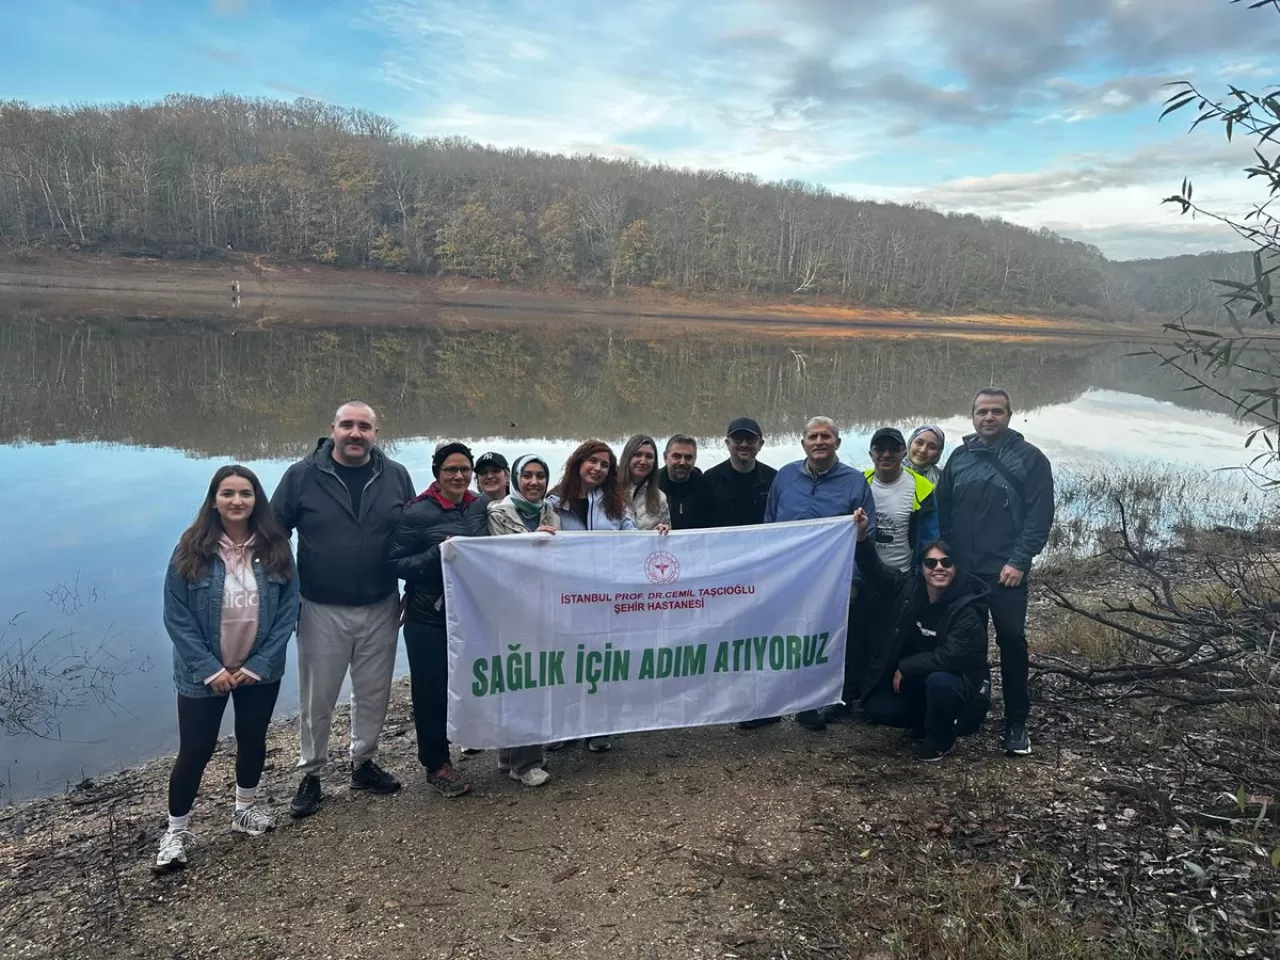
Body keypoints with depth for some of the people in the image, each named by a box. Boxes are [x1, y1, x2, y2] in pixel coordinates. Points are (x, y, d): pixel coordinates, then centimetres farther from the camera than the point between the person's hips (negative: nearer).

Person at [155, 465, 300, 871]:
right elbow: (176, 616, -10)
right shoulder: (191, 551, -12)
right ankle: (176, 830, 26)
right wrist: (209, 668, -15)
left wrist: (259, 664, -12)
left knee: (252, 740, 18)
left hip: (259, 670, 2)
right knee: (195, 750, 5)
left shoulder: (275, 549, -7)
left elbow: (288, 609, -6)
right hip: (205, 673, -2)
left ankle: (245, 809, 41)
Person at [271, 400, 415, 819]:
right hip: (322, 611, -2)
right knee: (317, 699, 9)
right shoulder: (302, 476, -6)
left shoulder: (395, 477, 0)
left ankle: (363, 762, 34)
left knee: (374, 694, 14)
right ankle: (311, 775, 27)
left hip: (380, 610, 2)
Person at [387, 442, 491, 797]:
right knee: (431, 689, 4)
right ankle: (436, 764, 21)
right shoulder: (416, 512, -10)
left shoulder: (481, 507, 5)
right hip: (429, 618, -4)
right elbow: (395, 564, -12)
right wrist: (438, 553, -24)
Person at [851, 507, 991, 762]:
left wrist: (905, 667, -22)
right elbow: (876, 570, 1)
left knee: (938, 682, -38)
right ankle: (925, 723, 18)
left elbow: (951, 656, -30)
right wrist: (862, 536, -16)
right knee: (875, 709, -10)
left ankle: (940, 739, -7)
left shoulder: (967, 608, -23)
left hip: (958, 683, -5)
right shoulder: (910, 586, -7)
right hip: (916, 681, 5)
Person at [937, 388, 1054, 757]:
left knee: (1011, 643, 1)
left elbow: (1040, 517, -9)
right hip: (961, 571, 4)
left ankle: (1016, 723, 12)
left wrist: (1019, 561, -16)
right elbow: (942, 512, 11)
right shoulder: (960, 457, 9)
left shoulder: (1030, 459, -3)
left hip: (1006, 572, -4)